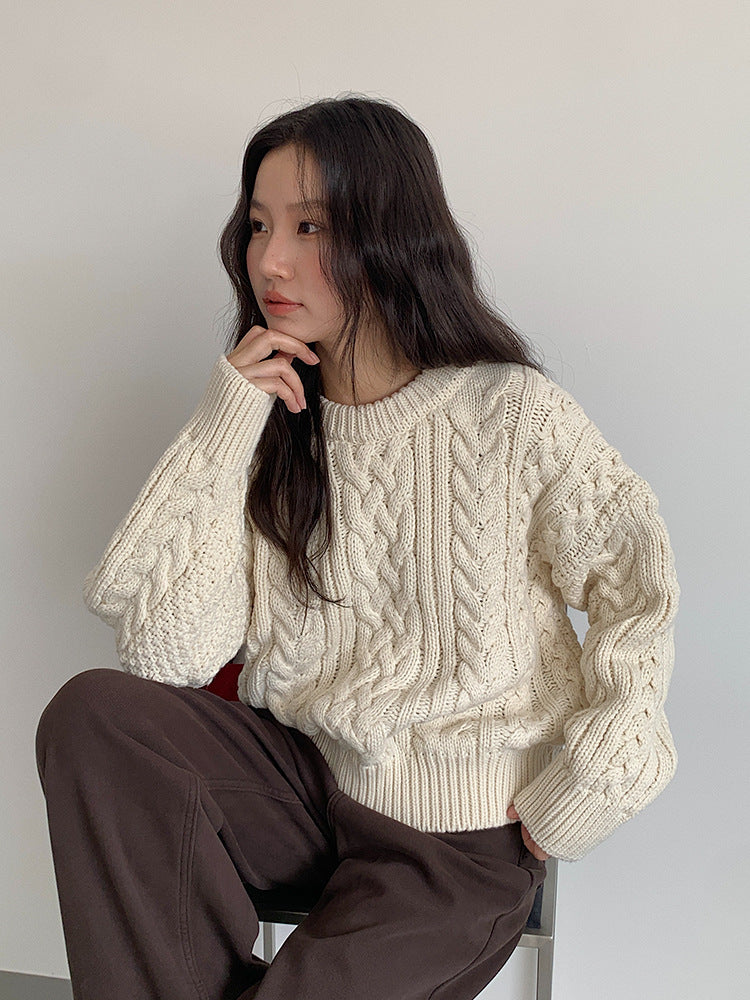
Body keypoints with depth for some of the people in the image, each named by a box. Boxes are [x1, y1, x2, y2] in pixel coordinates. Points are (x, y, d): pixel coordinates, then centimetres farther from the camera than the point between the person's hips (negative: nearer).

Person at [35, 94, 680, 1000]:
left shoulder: (513, 415, -12)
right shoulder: (266, 420, -1)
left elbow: (641, 594, -2)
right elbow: (165, 657, -10)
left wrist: (576, 797, -5)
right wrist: (219, 437, -17)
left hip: (461, 840, -3)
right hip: (303, 778, 4)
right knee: (91, 714, -20)